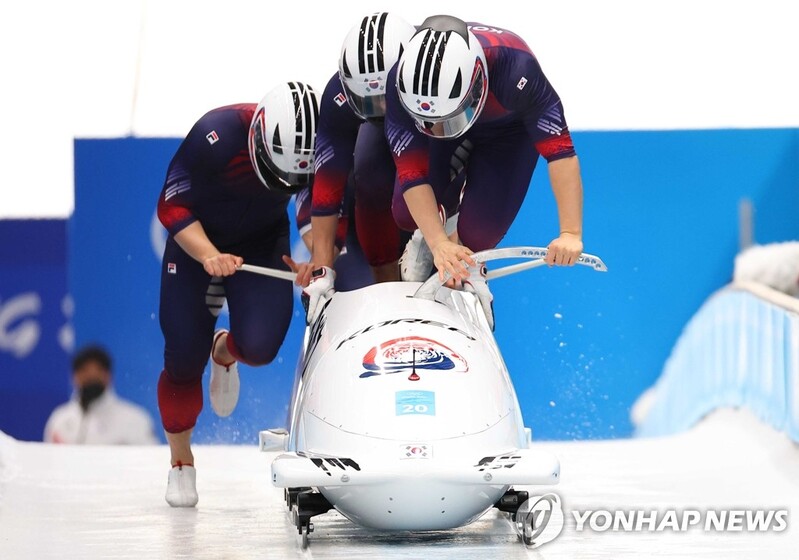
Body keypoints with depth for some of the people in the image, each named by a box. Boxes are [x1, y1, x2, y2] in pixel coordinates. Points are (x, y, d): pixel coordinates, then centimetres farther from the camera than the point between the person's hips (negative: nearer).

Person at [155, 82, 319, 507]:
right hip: (196, 241, -2)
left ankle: (225, 351, 21)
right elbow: (172, 206, -23)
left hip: (262, 247, 2)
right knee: (184, 357, -5)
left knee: (259, 347, -19)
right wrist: (209, 256, -37)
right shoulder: (217, 135, -33)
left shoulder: (316, 149, -23)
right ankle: (181, 463, 19)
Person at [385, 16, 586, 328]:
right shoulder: (401, 82, -39)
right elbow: (412, 173, -36)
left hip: (509, 128, -2)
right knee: (408, 214, -15)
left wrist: (570, 233, -51)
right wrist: (438, 243, -47)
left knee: (479, 232, -19)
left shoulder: (515, 70, -45)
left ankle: (470, 272, 16)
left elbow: (559, 150, -42)